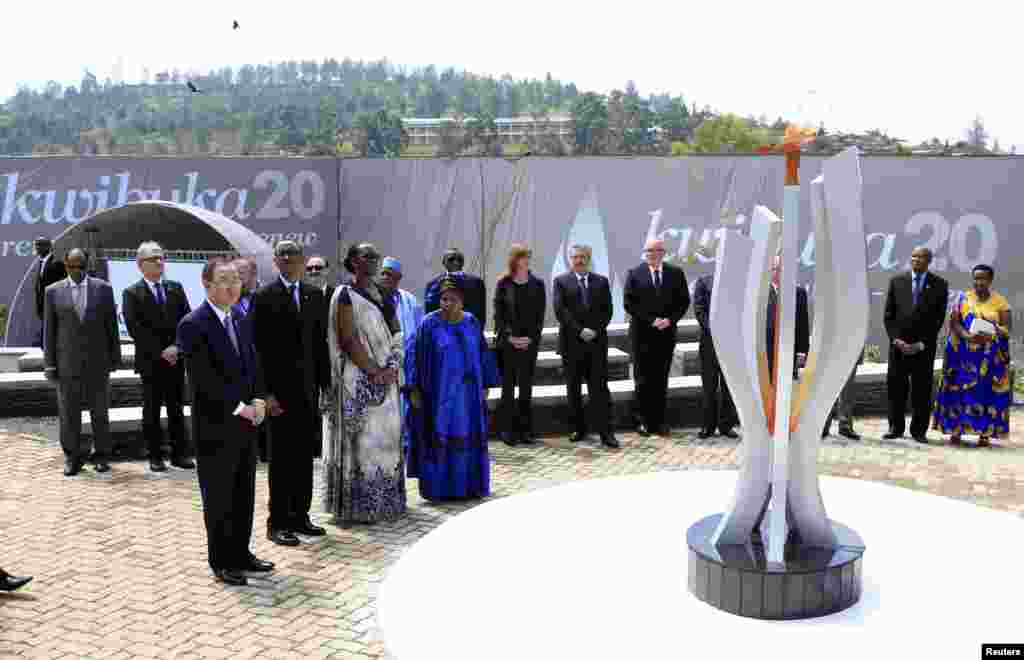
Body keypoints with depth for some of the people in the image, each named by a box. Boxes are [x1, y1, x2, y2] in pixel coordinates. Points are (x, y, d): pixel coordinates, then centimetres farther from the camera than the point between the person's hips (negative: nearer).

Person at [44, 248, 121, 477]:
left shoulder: (103, 288, 1)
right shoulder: (53, 291, 1)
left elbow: (111, 325, 4)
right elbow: (49, 329, 2)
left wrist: (115, 357, 3)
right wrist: (49, 363, -1)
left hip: (97, 361, 0)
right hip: (67, 362, 0)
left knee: (100, 411, 6)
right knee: (69, 413, 4)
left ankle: (101, 455, 17)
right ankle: (73, 457, 14)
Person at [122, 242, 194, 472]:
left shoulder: (176, 288, 9)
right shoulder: (132, 293, -3)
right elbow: (136, 329, -11)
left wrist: (177, 347, -10)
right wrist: (161, 352, -16)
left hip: (176, 360, 3)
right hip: (150, 362, -3)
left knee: (176, 409, 8)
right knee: (151, 412, 5)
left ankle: (179, 454, 15)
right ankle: (155, 456, 13)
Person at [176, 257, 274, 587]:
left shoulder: (241, 323, 12)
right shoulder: (192, 325, -13)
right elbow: (205, 377, -19)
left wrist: (258, 400, -4)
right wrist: (239, 408, -18)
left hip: (246, 424, 7)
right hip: (215, 426, -7)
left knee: (244, 494, 13)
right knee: (219, 496, 5)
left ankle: (240, 553, 26)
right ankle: (221, 562, 18)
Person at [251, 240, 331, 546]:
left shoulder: (314, 295, 9)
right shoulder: (264, 296, -5)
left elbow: (320, 341, 10)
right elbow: (258, 347, -9)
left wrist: (324, 382, 5)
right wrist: (266, 391, -14)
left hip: (308, 388, 5)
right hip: (280, 389, -5)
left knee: (305, 455, 11)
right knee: (281, 457, 3)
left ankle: (300, 516, 22)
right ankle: (278, 522, 13)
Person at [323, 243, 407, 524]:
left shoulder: (382, 294, 12)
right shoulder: (346, 295, -8)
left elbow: (396, 333, 10)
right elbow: (348, 340, -14)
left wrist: (391, 369, -5)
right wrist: (374, 371, -15)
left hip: (386, 380, 7)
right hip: (358, 379, -7)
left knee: (387, 439, 11)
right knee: (359, 440, -1)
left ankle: (384, 501, 23)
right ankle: (356, 506, 9)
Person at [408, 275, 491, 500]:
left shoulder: (472, 323, 4)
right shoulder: (429, 324, -7)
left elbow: (480, 355, 9)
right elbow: (417, 357, -6)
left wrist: (482, 387, 6)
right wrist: (415, 389, -10)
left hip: (466, 392, 3)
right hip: (438, 391, -3)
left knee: (465, 437, 8)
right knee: (438, 437, 2)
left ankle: (466, 484, 19)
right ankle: (436, 487, 12)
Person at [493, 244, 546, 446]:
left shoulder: (536, 284, 6)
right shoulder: (503, 283, 2)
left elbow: (540, 314, 4)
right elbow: (498, 313, -1)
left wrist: (530, 337, -8)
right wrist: (509, 337, -10)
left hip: (529, 342, 2)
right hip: (507, 342, -1)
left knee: (526, 386, 5)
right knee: (508, 386, 1)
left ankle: (525, 429, 11)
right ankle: (507, 429, 7)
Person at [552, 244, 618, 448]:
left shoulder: (601, 281, 11)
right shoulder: (561, 281, 5)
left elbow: (607, 310, 6)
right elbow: (560, 310, -7)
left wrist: (595, 330, -9)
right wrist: (580, 330, -15)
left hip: (597, 342, 0)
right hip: (571, 342, 0)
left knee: (600, 388, -3)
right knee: (574, 389, 7)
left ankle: (605, 432, -3)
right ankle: (579, 429, 17)